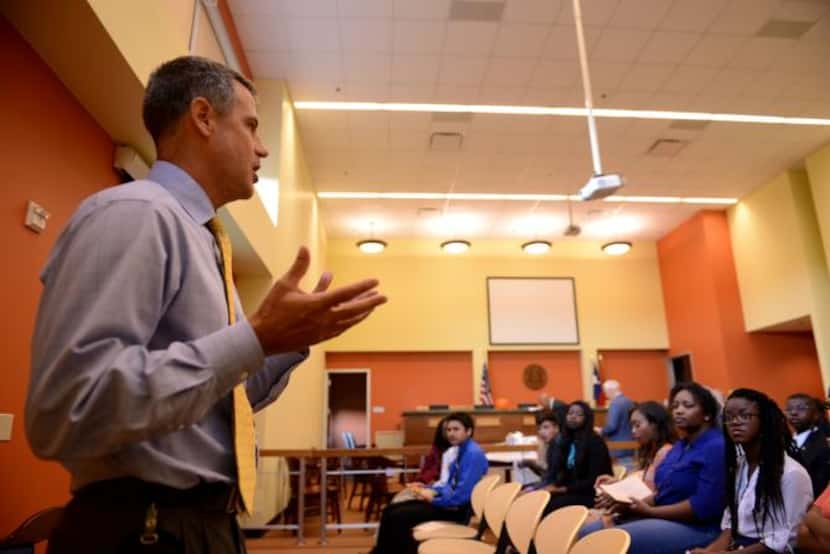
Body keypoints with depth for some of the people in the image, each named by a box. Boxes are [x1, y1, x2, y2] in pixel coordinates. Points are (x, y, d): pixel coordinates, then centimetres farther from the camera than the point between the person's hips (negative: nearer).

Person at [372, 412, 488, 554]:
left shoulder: (473, 453, -20)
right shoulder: (462, 450, 10)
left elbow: (461, 495, -24)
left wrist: (434, 499, -13)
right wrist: (432, 490, 5)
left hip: (457, 508, -10)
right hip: (449, 500, 10)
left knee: (398, 516, -16)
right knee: (389, 510, 5)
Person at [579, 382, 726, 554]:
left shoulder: (716, 447, -13)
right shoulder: (680, 445, 17)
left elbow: (703, 506, -21)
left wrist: (649, 511, -16)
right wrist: (629, 505, -3)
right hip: (663, 518, 9)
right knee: (586, 533, -3)